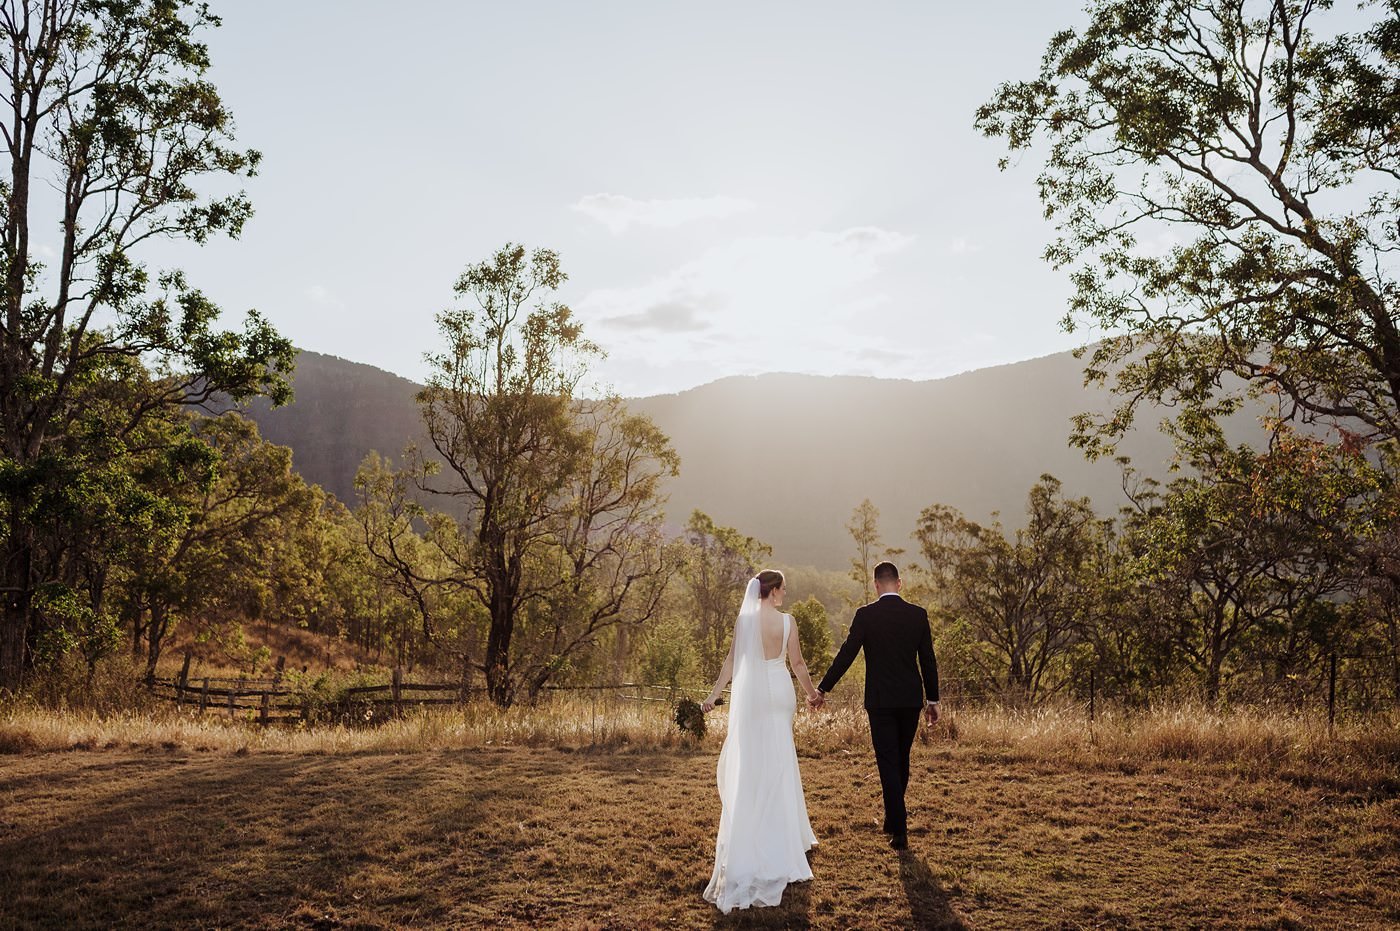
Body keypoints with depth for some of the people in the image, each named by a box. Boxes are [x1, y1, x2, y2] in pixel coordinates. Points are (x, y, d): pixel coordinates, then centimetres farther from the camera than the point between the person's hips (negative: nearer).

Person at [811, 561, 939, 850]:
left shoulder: (865, 614, -8)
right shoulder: (918, 614, 0)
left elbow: (846, 654, -8)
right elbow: (928, 660, 3)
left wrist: (822, 690, -1)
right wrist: (932, 699, 12)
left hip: (880, 701, -3)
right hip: (911, 699, 3)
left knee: (888, 763, 1)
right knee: (901, 760, 19)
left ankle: (900, 830, -4)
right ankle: (893, 820, 33)